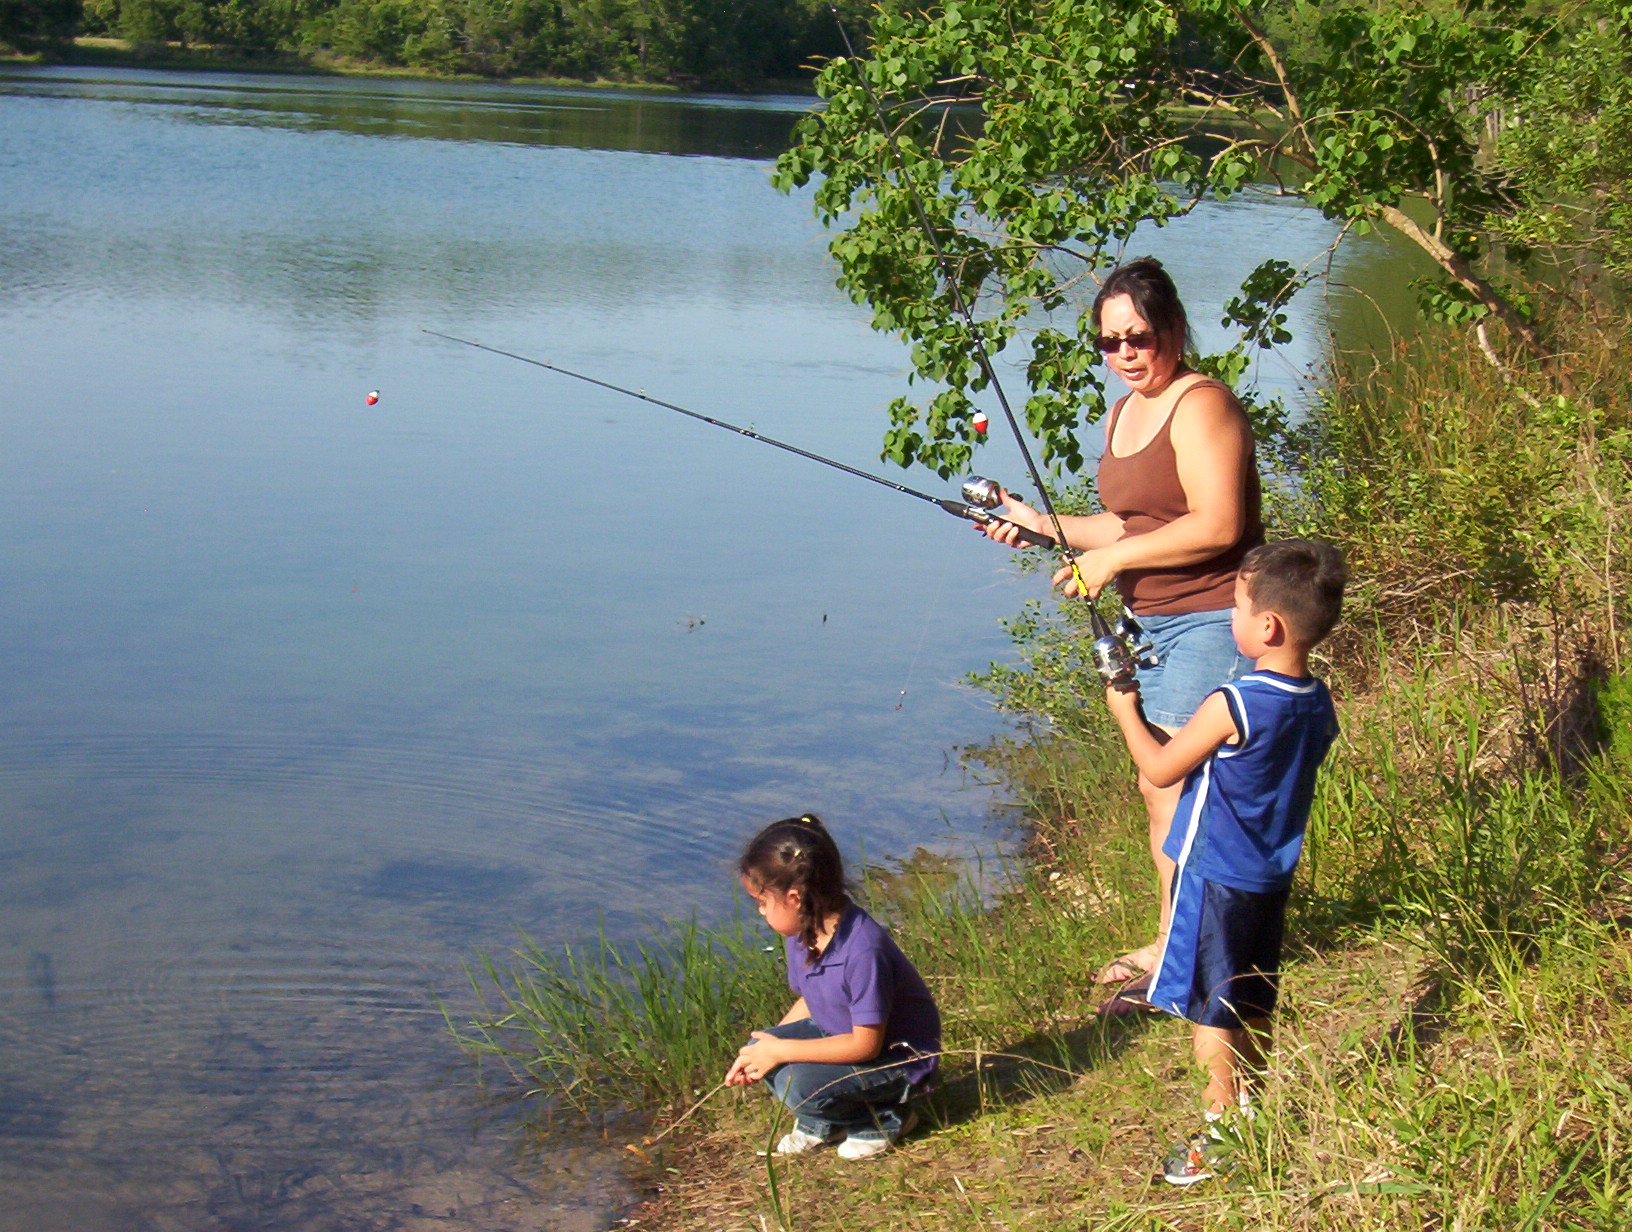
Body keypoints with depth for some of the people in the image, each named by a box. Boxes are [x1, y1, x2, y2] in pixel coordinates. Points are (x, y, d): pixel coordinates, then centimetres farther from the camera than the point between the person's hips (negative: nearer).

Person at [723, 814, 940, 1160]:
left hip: (898, 1058, -8)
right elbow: (808, 1002, 9)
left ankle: (885, 1120, -2)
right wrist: (765, 1048, -4)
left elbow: (866, 1044, -28)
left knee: (798, 1083, -28)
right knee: (757, 1049, -12)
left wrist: (780, 1050, -24)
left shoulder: (862, 950, -33)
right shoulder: (800, 933, -6)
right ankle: (820, 1124, 12)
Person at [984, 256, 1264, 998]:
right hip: (1154, 624, 10)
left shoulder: (1200, 406, -15)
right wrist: (1042, 524, 10)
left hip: (1212, 624, -10)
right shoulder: (1122, 414, 15)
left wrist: (1113, 558, -18)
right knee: (1159, 789, 16)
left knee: (1179, 790, -8)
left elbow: (1217, 526, -24)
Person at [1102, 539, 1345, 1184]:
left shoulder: (1232, 705, -25)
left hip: (1216, 876, -7)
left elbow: (1160, 769, -12)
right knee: (1255, 1004, 20)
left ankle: (1225, 1136, 10)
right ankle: (1246, 1100, 33)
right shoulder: (1318, 704, -3)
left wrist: (1125, 711, 3)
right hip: (1274, 875, 7)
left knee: (1210, 1009, 4)